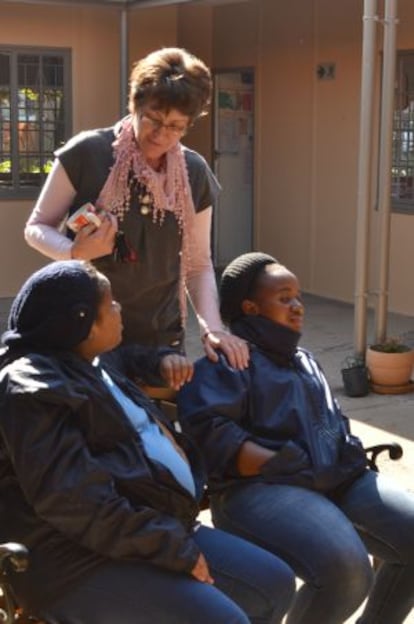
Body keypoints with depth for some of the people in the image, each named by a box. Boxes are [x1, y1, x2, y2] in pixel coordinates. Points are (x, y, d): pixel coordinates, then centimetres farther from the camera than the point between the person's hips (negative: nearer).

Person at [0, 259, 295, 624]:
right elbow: (75, 502, -24)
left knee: (275, 583, 7)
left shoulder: (89, 366, 19)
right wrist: (172, 547, -21)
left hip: (156, 528, 10)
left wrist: (160, 360, 23)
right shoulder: (32, 389, -13)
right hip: (85, 561, -10)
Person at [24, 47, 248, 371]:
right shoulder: (86, 153, -13)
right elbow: (37, 227, -3)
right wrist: (75, 252, -23)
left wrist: (212, 326, -9)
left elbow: (198, 264, 6)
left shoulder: (195, 173, -1)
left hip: (161, 336, 3)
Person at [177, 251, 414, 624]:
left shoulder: (304, 360, 28)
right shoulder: (229, 359, 1)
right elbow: (208, 430, -14)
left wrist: (352, 456, 12)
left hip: (338, 479, 8)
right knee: (347, 571, -31)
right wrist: (281, 465, -18)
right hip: (261, 488, -8)